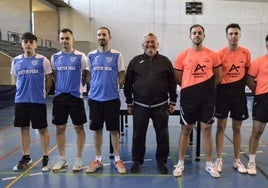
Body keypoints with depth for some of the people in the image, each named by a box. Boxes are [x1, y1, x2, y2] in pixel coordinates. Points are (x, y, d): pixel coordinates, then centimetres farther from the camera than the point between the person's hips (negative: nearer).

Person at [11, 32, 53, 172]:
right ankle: (26, 158, 26)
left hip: (38, 101, -4)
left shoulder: (43, 60, -4)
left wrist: (42, 93, 6)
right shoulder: (16, 61, 7)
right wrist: (23, 92, 13)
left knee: (42, 129, 3)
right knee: (24, 129, 11)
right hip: (20, 101, 4)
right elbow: (16, 80, 18)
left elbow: (49, 80, 1)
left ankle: (45, 158, 16)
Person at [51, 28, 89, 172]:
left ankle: (79, 159, 17)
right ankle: (62, 159, 23)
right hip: (59, 96, 4)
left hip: (75, 96, -3)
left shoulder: (80, 56, -3)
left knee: (78, 128, 4)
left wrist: (79, 87, 0)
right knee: (60, 128, 9)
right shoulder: (55, 57, 8)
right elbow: (54, 76, 18)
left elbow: (86, 76, 3)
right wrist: (57, 88, 11)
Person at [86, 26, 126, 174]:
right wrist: (92, 89, 5)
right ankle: (98, 159, 23)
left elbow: (122, 76, 2)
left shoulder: (117, 55, -1)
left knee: (114, 129, 5)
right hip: (95, 98, 3)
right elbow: (88, 76, 12)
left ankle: (117, 159, 18)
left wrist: (115, 89, -4)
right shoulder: (91, 55, 6)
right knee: (97, 129, 10)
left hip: (112, 98, -2)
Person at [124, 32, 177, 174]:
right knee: (138, 136, 9)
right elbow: (128, 84, 8)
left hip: (161, 106, 0)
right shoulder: (135, 61, 6)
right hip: (140, 106, 0)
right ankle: (137, 161, 26)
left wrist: (172, 102, 6)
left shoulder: (165, 61, 6)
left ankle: (161, 161, 25)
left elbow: (172, 84, 8)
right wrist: (129, 103, 6)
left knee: (162, 135, 8)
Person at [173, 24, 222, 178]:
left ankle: (209, 165, 20)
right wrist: (190, 88, 8)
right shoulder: (182, 56, -1)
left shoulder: (213, 55, 1)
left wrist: (207, 88, 11)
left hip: (208, 99, 1)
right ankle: (180, 163, 19)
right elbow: (178, 78, 4)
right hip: (188, 98, 0)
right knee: (186, 130, 7)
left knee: (207, 130, 7)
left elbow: (218, 77, 11)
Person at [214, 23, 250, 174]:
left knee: (237, 128, 10)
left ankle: (237, 161, 23)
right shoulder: (220, 54, -4)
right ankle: (219, 160, 14)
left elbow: (247, 73, 12)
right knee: (221, 127, 3)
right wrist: (216, 88, -8)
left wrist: (247, 87, 8)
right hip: (222, 92, -2)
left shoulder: (246, 53, 1)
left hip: (239, 93, 2)